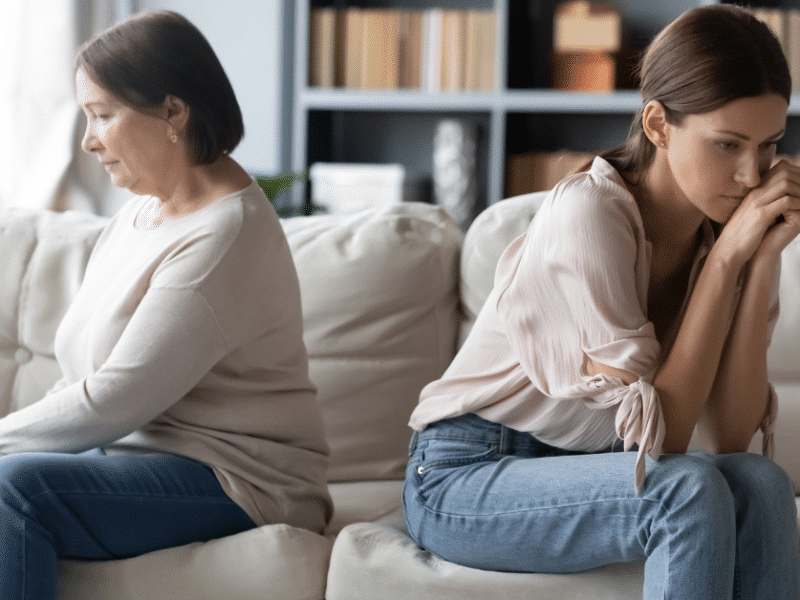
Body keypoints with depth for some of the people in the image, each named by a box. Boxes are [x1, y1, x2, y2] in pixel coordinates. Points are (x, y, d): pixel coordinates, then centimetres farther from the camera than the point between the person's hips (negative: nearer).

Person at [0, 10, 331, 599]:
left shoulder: (224, 239, -18)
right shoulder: (138, 213, 14)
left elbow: (113, 402, -21)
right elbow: (86, 378, 15)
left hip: (235, 478, -9)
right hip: (129, 452, 9)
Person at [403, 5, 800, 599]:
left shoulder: (732, 233, -3)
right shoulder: (588, 212, -22)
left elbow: (731, 436, -13)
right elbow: (661, 436, -24)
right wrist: (726, 258, -24)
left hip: (582, 471, 6)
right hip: (463, 479, -6)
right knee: (690, 491, -30)